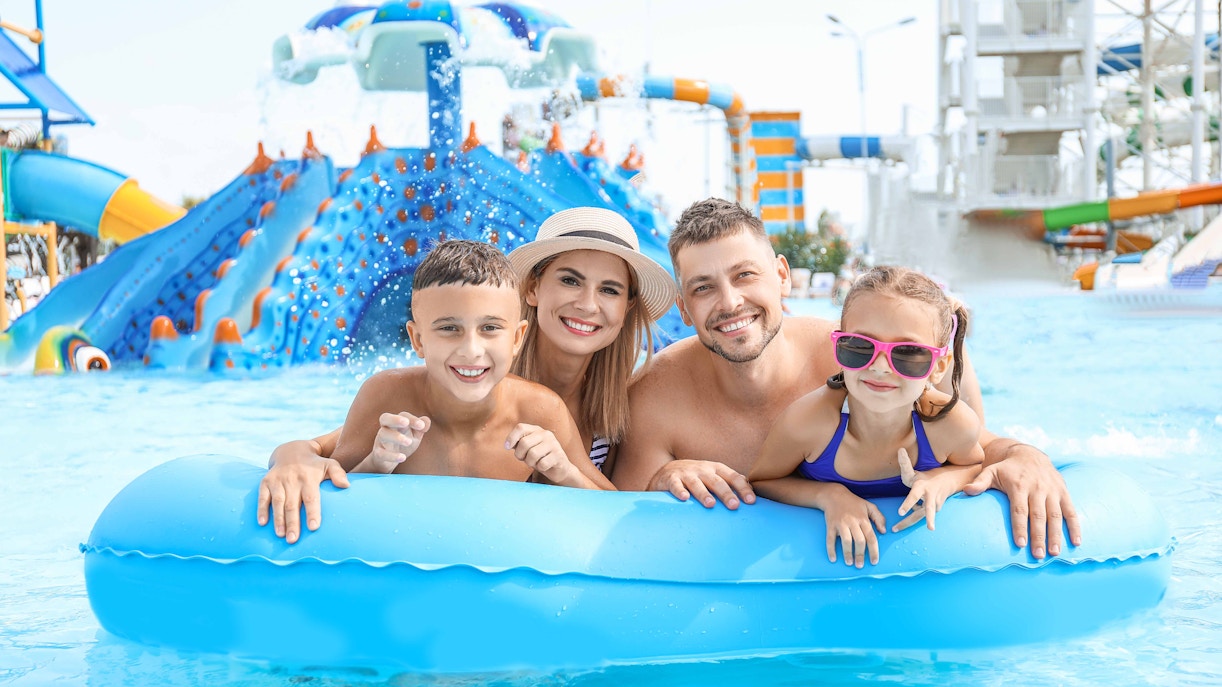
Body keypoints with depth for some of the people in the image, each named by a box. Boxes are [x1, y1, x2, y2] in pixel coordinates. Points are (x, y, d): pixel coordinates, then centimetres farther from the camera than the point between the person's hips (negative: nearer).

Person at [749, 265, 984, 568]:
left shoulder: (955, 426, -23)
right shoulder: (808, 420, -29)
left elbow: (975, 465, 2)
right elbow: (760, 482, -10)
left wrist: (942, 482, -20)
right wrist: (828, 496, -25)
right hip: (830, 543, -2)